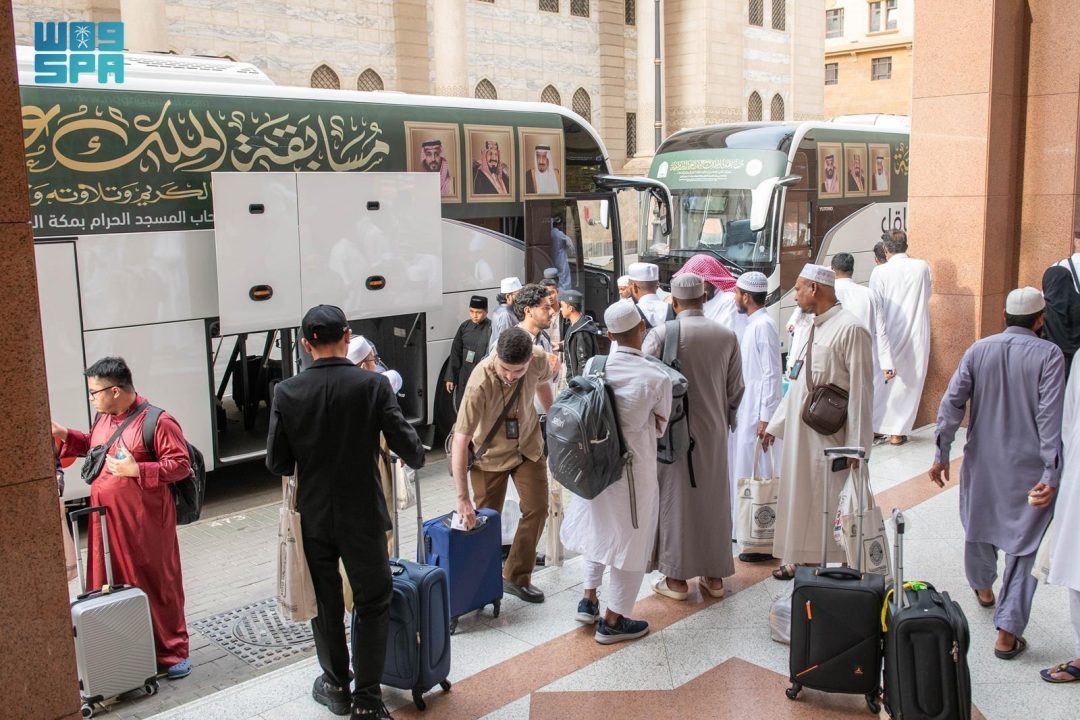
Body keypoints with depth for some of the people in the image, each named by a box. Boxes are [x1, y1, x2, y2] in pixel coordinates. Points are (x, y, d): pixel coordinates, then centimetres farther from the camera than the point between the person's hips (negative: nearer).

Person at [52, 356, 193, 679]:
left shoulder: (157, 422, -15)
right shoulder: (103, 418, 8)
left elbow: (181, 465, -16)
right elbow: (92, 445, 28)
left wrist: (137, 470, -23)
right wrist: (63, 434, 13)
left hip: (145, 523, -7)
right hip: (107, 521, 7)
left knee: (157, 585, 4)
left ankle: (173, 652, 17)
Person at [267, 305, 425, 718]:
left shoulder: (287, 392, -10)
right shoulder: (374, 384, -14)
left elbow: (277, 463, -5)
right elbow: (406, 445, -13)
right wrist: (415, 458, 10)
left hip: (313, 514, 2)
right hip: (362, 514, -2)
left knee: (325, 602, 18)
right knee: (373, 604, 13)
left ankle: (336, 686, 34)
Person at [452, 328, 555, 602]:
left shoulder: (539, 358, -24)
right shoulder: (480, 383, -38)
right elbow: (460, 440, -38)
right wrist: (462, 499, -40)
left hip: (528, 445, 4)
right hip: (490, 453, -4)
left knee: (537, 509, 1)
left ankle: (516, 577, 16)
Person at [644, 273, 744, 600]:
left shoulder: (661, 334, -12)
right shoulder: (726, 336, -1)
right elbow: (735, 389, 5)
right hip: (714, 430, 3)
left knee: (675, 500, 6)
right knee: (714, 501, 13)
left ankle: (676, 578, 12)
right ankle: (714, 575, 22)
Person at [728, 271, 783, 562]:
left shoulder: (764, 325, -16)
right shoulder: (753, 324, 12)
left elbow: (771, 374, -20)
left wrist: (765, 418, -21)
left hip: (757, 411, -10)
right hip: (746, 408, 10)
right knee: (745, 469, 16)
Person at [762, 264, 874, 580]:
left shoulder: (850, 329, -14)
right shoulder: (813, 329, 14)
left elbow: (860, 392, -17)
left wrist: (856, 446, -19)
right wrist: (774, 425, 19)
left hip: (828, 438, -9)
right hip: (798, 432, 9)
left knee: (828, 504, -2)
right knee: (799, 496, 15)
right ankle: (802, 561, 28)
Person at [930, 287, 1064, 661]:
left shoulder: (978, 350, -1)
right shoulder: (1048, 354, -11)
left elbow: (952, 402, -4)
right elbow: (1051, 416, -17)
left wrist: (941, 454, 2)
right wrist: (1052, 475, -17)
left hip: (982, 462, 4)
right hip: (1029, 469, -4)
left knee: (979, 525, 25)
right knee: (1023, 547, 3)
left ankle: (982, 586, 50)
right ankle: (1007, 632, 1)